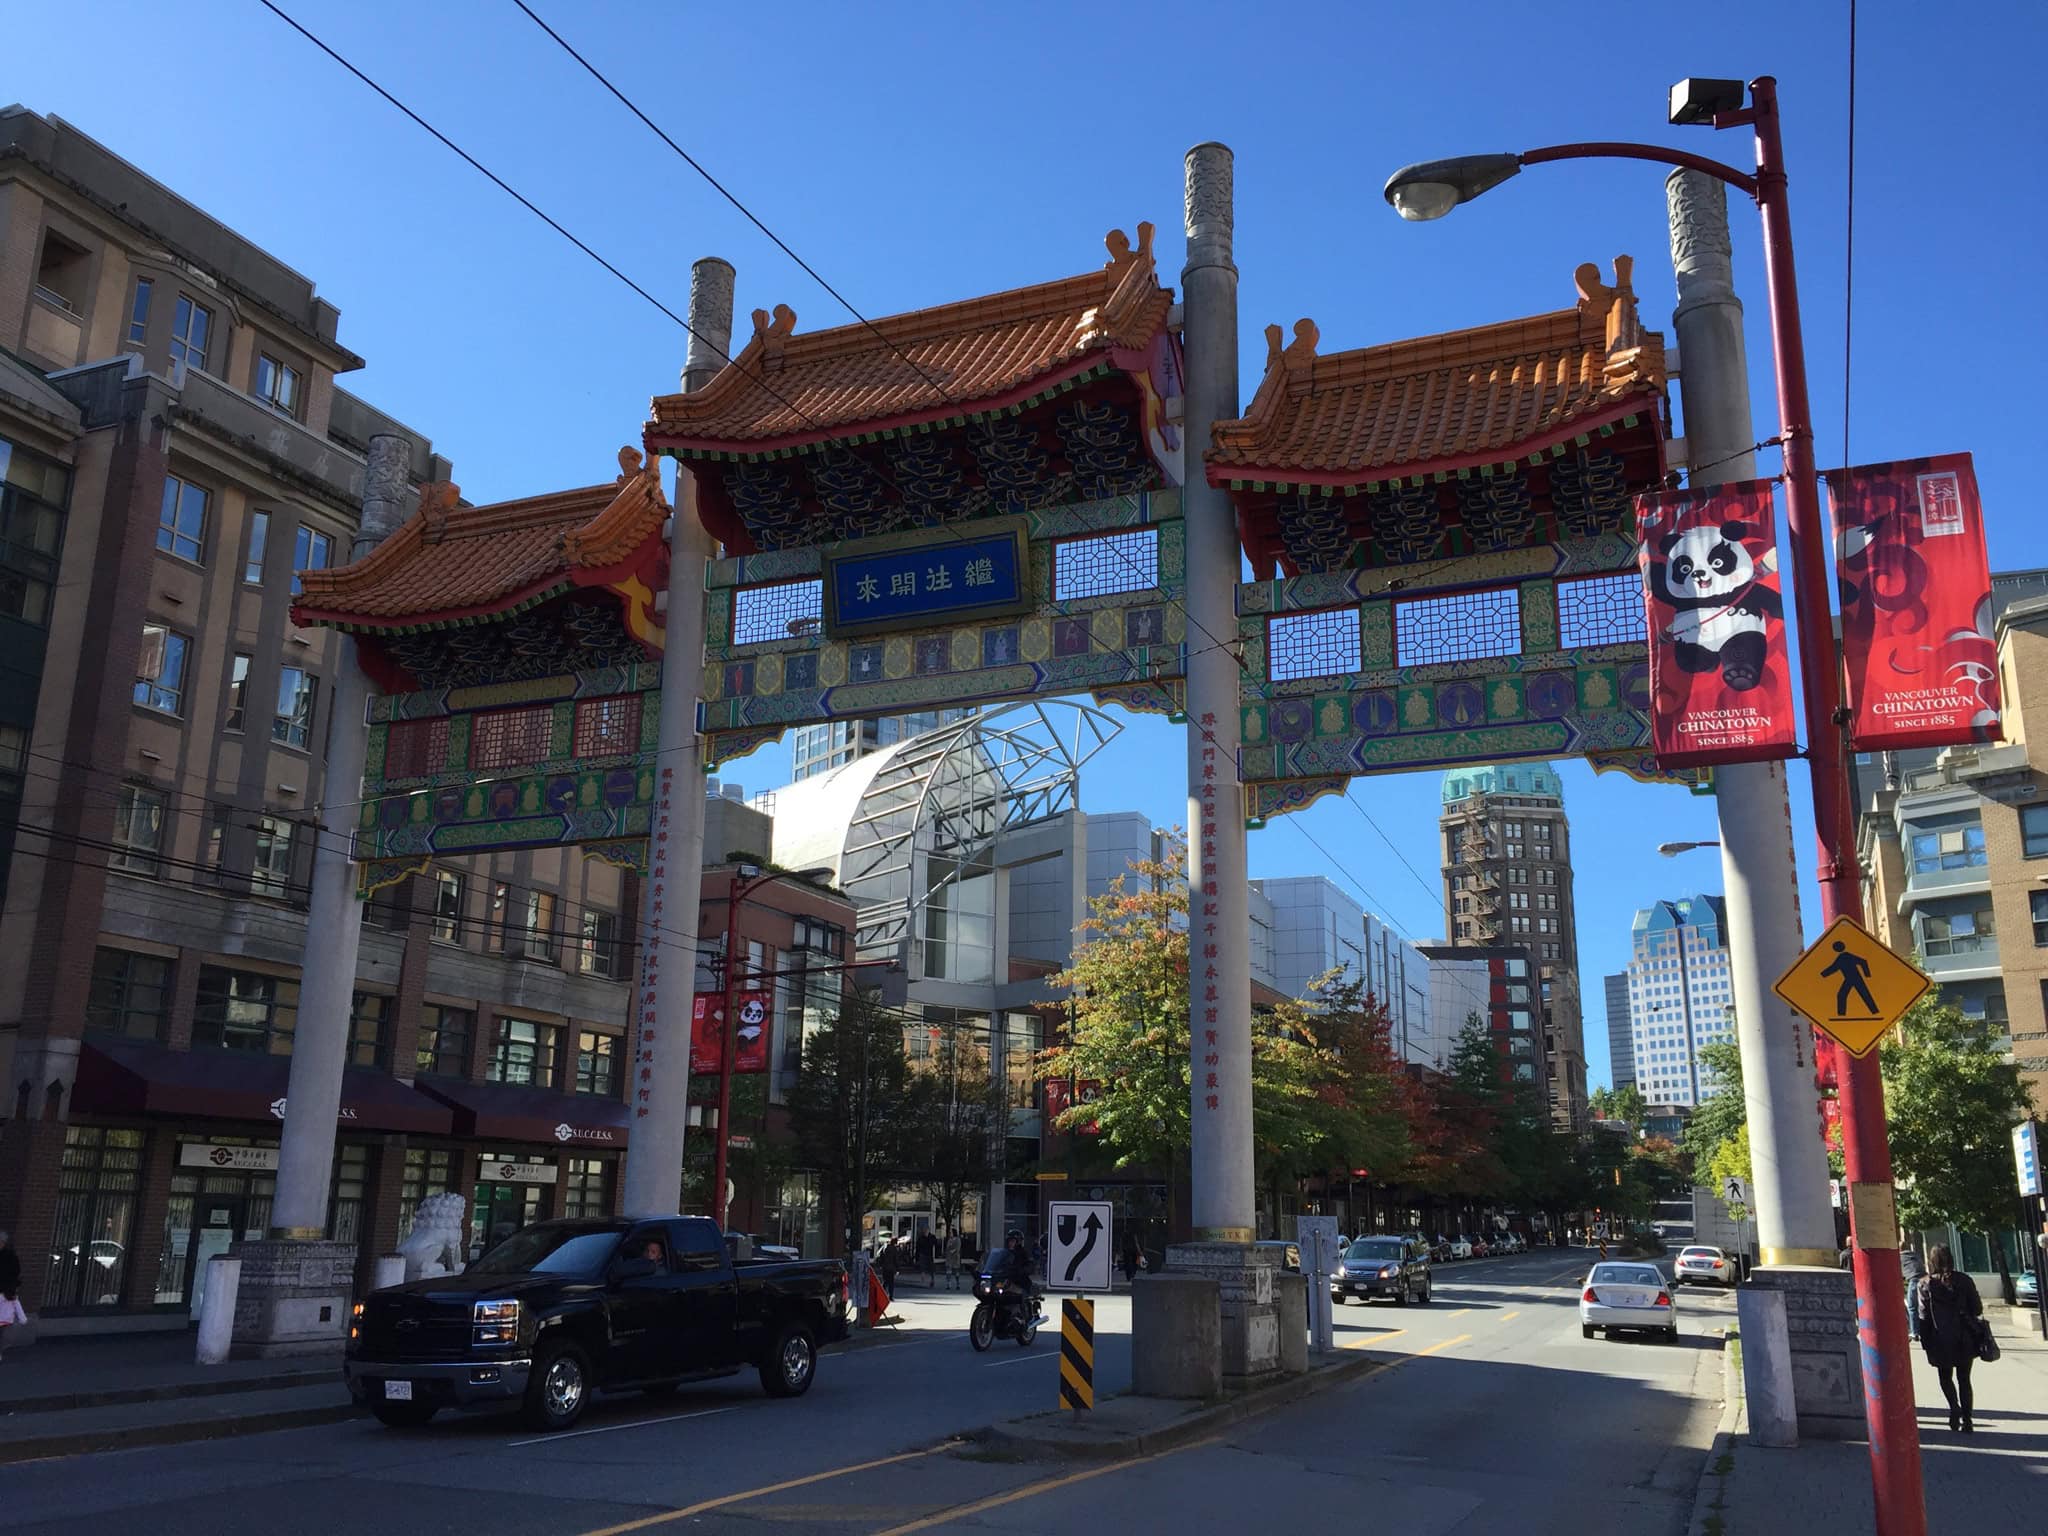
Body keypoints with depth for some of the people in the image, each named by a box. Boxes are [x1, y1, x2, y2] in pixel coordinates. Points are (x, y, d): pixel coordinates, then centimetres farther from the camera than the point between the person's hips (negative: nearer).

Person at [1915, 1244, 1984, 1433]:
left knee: (1946, 1377, 15)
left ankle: (1955, 1407, -8)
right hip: (1965, 1339, 2)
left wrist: (1926, 1341, -2)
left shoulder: (1926, 1284, -8)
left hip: (1941, 1339, -2)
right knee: (1964, 1379, 13)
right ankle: (1966, 1420, 10)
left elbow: (1922, 1314, -9)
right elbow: (1977, 1308, -1)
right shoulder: (1963, 1280, -4)